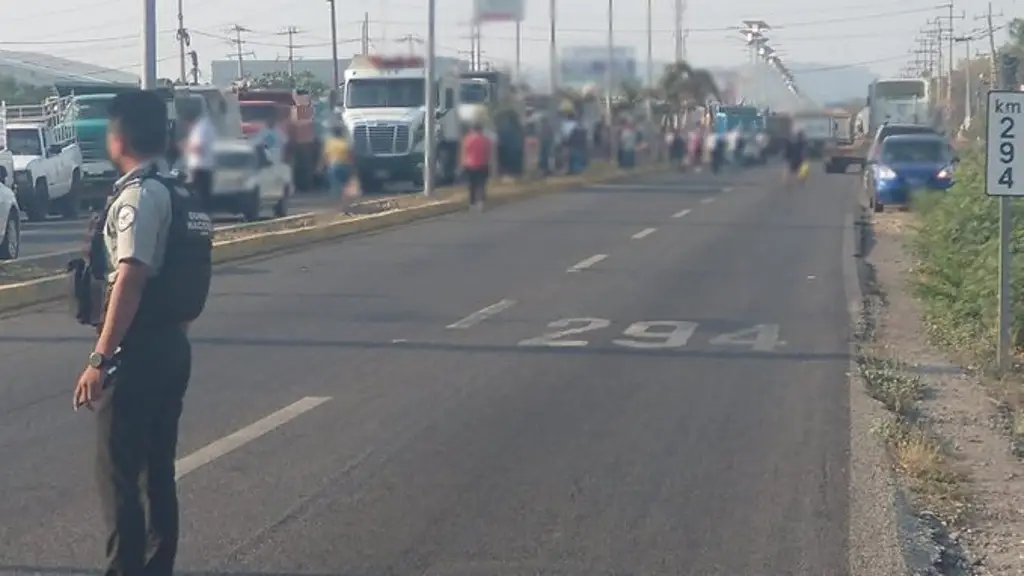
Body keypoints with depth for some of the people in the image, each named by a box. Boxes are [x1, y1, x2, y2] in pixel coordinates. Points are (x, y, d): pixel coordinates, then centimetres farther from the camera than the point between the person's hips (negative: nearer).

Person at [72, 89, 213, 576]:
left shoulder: (139, 195, -15)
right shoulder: (180, 197, 13)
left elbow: (130, 280, -23)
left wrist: (100, 359, -25)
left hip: (137, 352, -9)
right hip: (172, 347, 9)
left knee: (118, 472, -5)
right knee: (157, 468, 14)